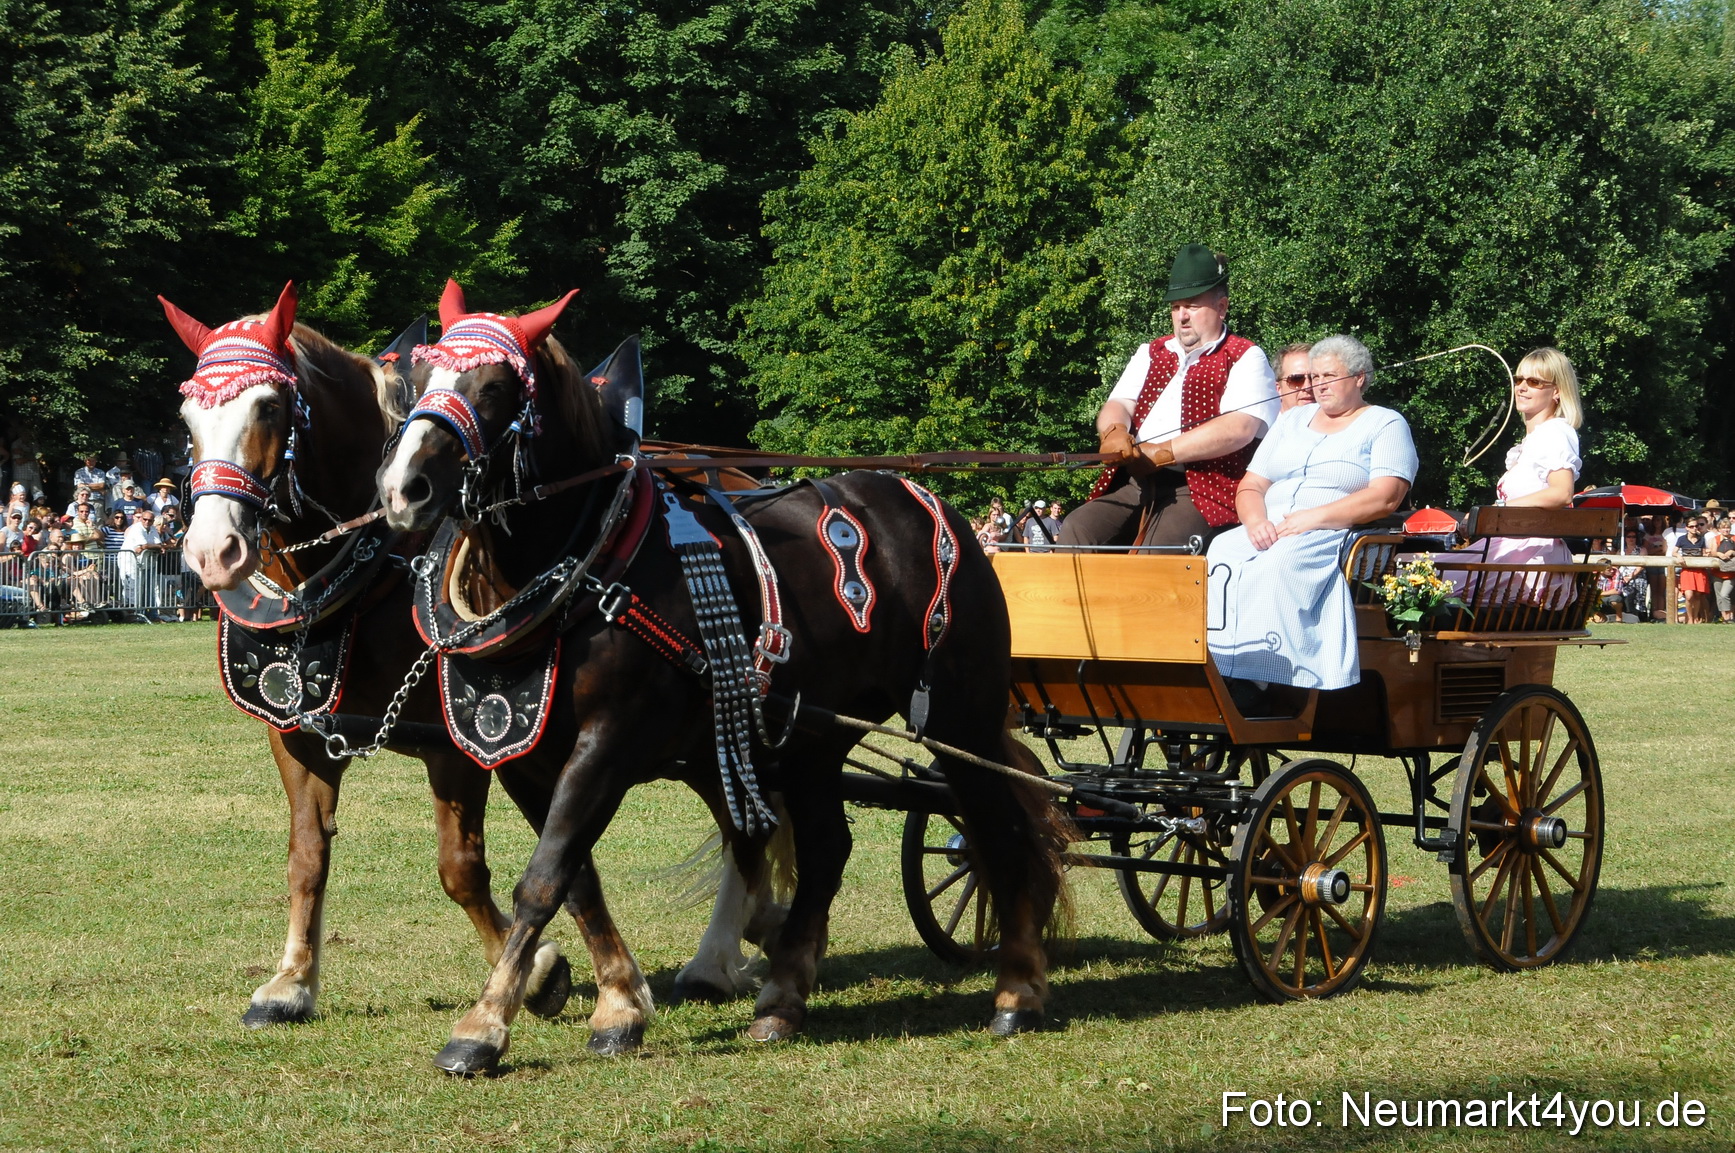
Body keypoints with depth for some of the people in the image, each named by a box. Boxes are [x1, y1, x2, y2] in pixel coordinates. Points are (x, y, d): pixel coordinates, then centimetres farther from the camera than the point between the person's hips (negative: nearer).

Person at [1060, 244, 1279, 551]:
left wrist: (1160, 453, -12)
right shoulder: (1150, 354, 26)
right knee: (1077, 531, -21)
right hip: (1133, 487, 6)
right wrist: (1114, 432, -13)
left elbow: (1239, 428, -10)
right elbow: (1116, 406, 14)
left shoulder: (1244, 358, 6)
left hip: (1201, 492, -6)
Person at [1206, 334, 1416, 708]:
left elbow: (1385, 497, -8)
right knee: (1221, 556, -29)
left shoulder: (1386, 425, 8)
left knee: (1276, 564, -37)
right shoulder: (1292, 421, 25)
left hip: (1338, 537, -5)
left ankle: (1248, 686, -42)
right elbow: (1251, 486, 18)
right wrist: (1255, 521, -7)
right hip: (1268, 533, 5)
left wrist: (1315, 517, -16)